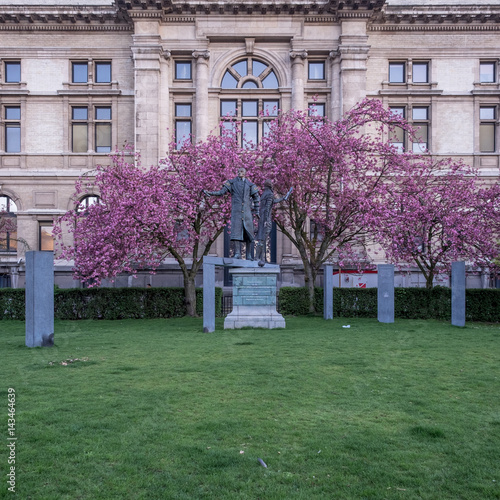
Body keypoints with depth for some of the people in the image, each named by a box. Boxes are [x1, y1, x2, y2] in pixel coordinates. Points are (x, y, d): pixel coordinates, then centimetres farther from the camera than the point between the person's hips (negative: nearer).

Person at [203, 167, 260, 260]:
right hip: (236, 211, -1)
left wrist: (256, 211, 10)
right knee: (236, 231, -11)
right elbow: (221, 192, 1)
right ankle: (237, 253, -13)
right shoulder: (232, 182, 8)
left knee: (248, 232, 1)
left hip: (247, 211, 1)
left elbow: (256, 197, 14)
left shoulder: (250, 184, 11)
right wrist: (210, 193, -12)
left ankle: (249, 255, 6)